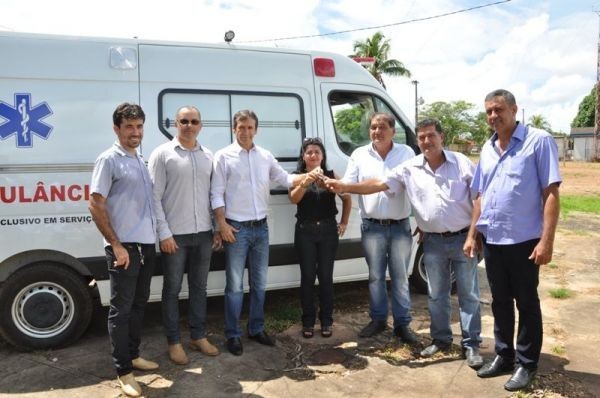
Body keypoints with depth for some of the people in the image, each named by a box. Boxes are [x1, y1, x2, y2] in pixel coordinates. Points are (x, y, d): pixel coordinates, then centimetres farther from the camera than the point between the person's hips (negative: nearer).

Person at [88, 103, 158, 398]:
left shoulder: (141, 161, 14)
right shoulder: (108, 160, -9)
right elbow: (95, 206, -14)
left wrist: (155, 235, 12)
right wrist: (116, 245, -17)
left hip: (147, 244, 8)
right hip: (124, 247, -8)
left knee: (138, 304, 17)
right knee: (121, 308, 1)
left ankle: (133, 355, 31)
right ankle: (123, 371, 10)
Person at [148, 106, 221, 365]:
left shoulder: (208, 156, 9)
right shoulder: (163, 154, -5)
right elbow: (154, 197, -8)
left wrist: (217, 229, 8)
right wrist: (164, 233, -13)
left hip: (203, 234, 5)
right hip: (175, 235, -4)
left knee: (199, 287, 14)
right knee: (173, 289, 6)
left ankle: (198, 336, 28)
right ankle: (174, 342, 20)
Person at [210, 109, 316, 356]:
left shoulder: (266, 156, 9)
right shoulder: (224, 156, -4)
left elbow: (285, 179, 12)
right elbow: (216, 194, -6)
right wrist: (222, 224, -13)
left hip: (261, 227, 5)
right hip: (236, 228, -4)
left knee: (259, 283, 13)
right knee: (235, 285, 1)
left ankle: (256, 329, 27)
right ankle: (233, 335, 14)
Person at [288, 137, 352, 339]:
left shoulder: (331, 175, 4)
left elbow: (347, 198, 14)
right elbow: (293, 199, -17)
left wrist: (344, 223, 9)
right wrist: (304, 183, -34)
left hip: (328, 230, 1)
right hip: (305, 231, -1)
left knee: (326, 276, 5)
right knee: (307, 276, 3)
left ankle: (326, 320, 18)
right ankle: (308, 321, 15)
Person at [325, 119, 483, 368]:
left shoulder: (461, 163, -3)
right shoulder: (410, 169, 1)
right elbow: (379, 184, -4)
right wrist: (345, 187, -14)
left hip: (463, 237, -2)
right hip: (433, 242, 2)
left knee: (469, 294, 5)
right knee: (437, 295, 12)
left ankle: (471, 345, 16)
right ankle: (440, 339, 28)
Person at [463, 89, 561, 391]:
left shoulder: (539, 141, -8)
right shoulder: (487, 149, 11)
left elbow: (551, 193, -12)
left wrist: (546, 240, -18)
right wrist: (472, 234, 13)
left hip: (524, 241, -6)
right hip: (492, 241, 6)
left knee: (526, 304, 8)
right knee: (500, 302, 16)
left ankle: (526, 364, 22)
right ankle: (503, 356, 31)